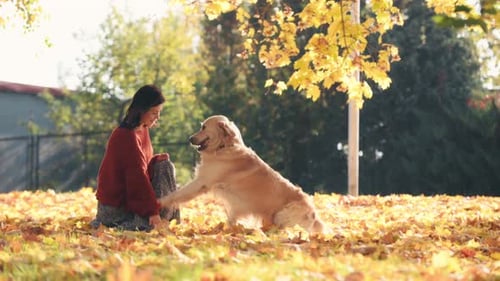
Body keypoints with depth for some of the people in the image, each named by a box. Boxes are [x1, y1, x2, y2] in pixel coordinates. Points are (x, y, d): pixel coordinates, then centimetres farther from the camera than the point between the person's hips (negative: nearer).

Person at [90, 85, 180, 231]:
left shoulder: (142, 130, 6)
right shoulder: (127, 136, -23)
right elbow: (137, 177, -26)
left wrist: (157, 159, -4)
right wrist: (152, 211, -27)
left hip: (129, 192, 9)